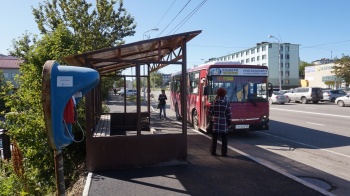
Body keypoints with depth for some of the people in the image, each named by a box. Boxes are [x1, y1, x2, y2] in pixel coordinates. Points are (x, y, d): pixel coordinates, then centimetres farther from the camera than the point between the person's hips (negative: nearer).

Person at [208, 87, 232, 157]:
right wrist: (229, 122, 7)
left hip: (215, 123, 2)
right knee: (224, 139, 7)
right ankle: (224, 153, 9)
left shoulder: (213, 102, -2)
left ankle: (213, 152, 15)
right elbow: (229, 114, -3)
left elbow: (210, 112, 1)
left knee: (214, 138, 10)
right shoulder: (226, 103, -6)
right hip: (224, 123, -2)